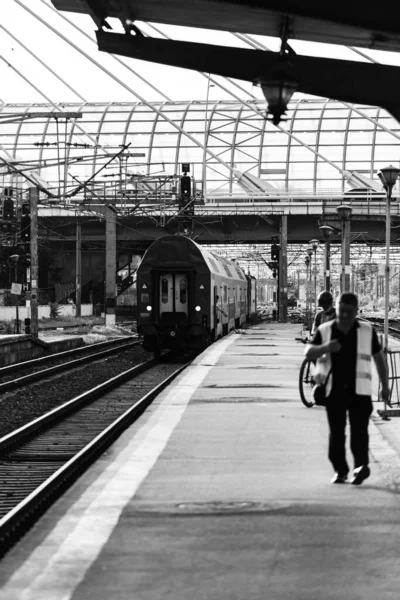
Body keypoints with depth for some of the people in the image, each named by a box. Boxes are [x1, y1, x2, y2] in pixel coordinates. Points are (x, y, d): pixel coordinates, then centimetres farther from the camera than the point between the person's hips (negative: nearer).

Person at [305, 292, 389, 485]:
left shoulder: (367, 331, 4)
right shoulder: (324, 330, 4)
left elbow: (379, 358, 13)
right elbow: (308, 353, -6)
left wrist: (385, 386, 12)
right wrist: (325, 348, -27)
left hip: (359, 390, -1)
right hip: (333, 390, 1)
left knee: (359, 429, -11)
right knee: (336, 432, 4)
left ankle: (361, 465, -17)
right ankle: (340, 470, 11)